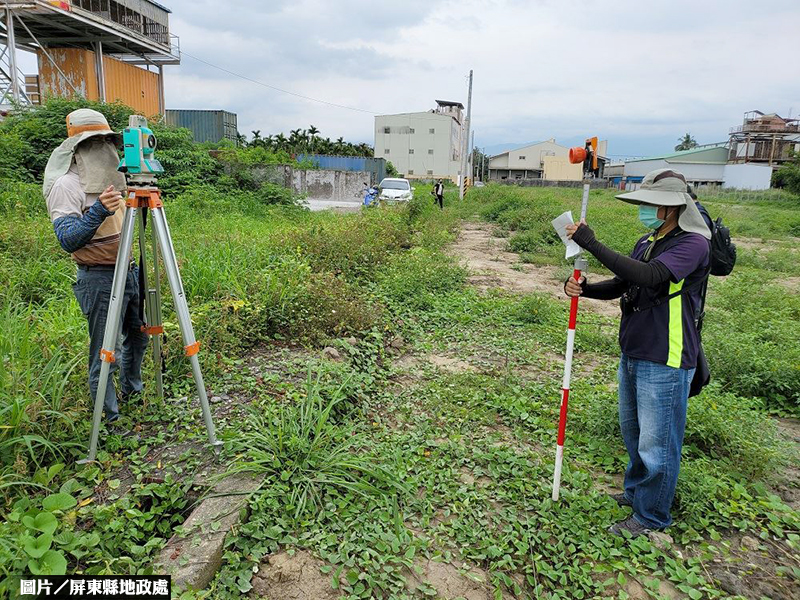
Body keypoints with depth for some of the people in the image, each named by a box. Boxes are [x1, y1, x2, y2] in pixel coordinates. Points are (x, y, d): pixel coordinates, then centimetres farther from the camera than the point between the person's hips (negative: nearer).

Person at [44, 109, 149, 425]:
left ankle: (132, 392, 44)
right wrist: (98, 211, -35)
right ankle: (110, 420, 14)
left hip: (129, 271, 9)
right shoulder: (66, 185, -13)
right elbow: (68, 240, -25)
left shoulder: (110, 180, 12)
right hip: (98, 277, -9)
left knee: (138, 335, 22)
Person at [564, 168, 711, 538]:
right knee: (633, 433, 23)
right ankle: (635, 492, 43)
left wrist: (592, 244, -33)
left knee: (657, 444, 6)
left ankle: (650, 517, 24)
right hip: (632, 355, 9)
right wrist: (582, 288, -8)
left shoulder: (692, 244, -17)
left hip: (664, 362, -8)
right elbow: (619, 286, 12)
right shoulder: (646, 243, 9)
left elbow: (649, 277, -33)